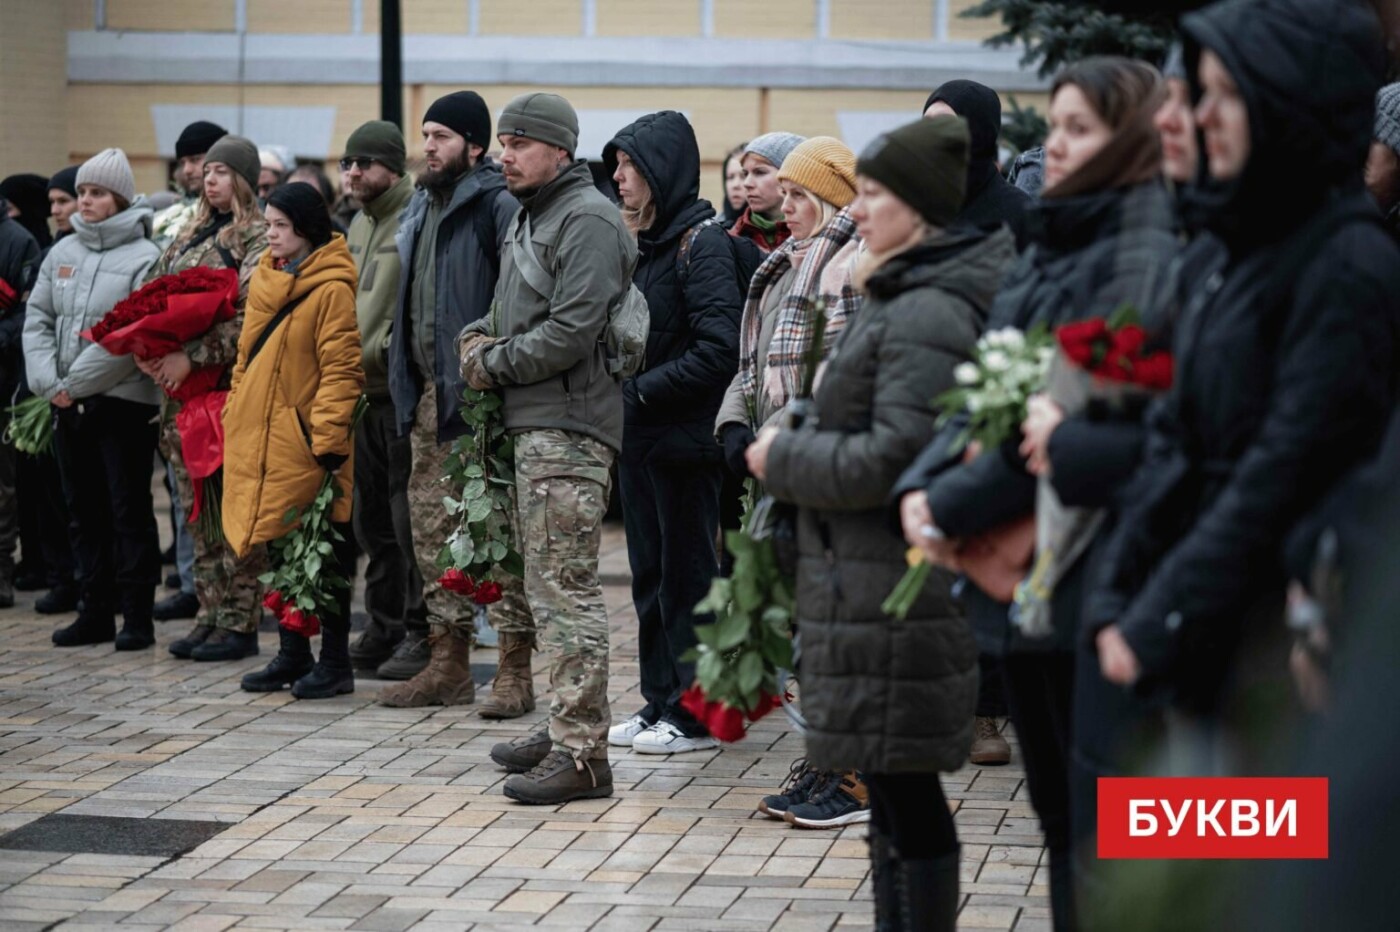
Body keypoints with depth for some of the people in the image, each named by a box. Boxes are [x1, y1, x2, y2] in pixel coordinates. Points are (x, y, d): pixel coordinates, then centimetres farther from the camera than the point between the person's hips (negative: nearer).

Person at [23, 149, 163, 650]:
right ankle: (96, 610, 21)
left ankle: (137, 615, 7)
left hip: (124, 402, -6)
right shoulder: (63, 252, 10)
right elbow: (37, 318, 8)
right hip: (67, 406, 6)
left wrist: (75, 382, -16)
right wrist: (48, 381, -7)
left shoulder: (144, 258, -9)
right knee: (85, 510, 12)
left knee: (129, 510, 0)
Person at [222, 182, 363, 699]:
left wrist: (329, 440, -19)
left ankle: (335, 662, 9)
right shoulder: (265, 278, 13)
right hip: (261, 439, 8)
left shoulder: (331, 288, -12)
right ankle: (292, 655, 23)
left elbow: (342, 370, -15)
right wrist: (235, 412, 16)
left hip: (305, 443, -8)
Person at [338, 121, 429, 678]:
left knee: (409, 521, -6)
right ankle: (384, 629, 23)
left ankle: (423, 635, 0)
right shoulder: (360, 225, 18)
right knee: (373, 521, 15)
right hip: (363, 390, 10)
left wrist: (391, 342, -20)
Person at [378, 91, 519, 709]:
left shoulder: (496, 205, -11)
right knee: (433, 529, 12)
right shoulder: (421, 207, 18)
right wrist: (405, 380, 19)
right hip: (427, 395, 9)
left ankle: (515, 670, 0)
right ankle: (448, 662, 20)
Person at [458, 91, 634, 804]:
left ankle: (581, 753, -10)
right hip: (533, 425, 11)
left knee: (565, 587, -11)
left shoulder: (587, 220, -12)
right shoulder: (530, 216, 21)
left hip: (569, 429, -11)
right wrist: (479, 339, 6)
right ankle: (567, 726, 23)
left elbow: (571, 330, -20)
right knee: (542, 582, 15)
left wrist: (495, 363, -8)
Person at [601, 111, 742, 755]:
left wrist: (645, 390, -17)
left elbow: (718, 349, -21)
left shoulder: (701, 242, -13)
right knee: (650, 575, 13)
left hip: (683, 436, -9)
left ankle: (695, 714, 5)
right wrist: (622, 399, 5)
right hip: (639, 436, 9)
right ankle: (659, 702, 20)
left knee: (687, 575, -2)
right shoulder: (644, 242, 14)